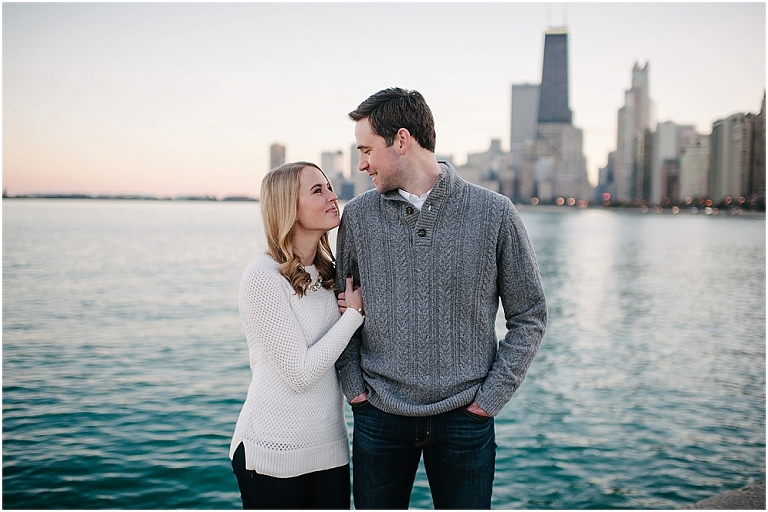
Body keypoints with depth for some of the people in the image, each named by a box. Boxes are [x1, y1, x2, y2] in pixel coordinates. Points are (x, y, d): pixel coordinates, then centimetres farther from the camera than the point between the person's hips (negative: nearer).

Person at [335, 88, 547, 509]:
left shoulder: (494, 214, -5)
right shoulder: (358, 215, 1)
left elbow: (529, 317, 1)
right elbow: (343, 308, 10)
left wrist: (492, 395, -5)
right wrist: (352, 384, 0)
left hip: (464, 419, -1)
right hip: (378, 417, 2)